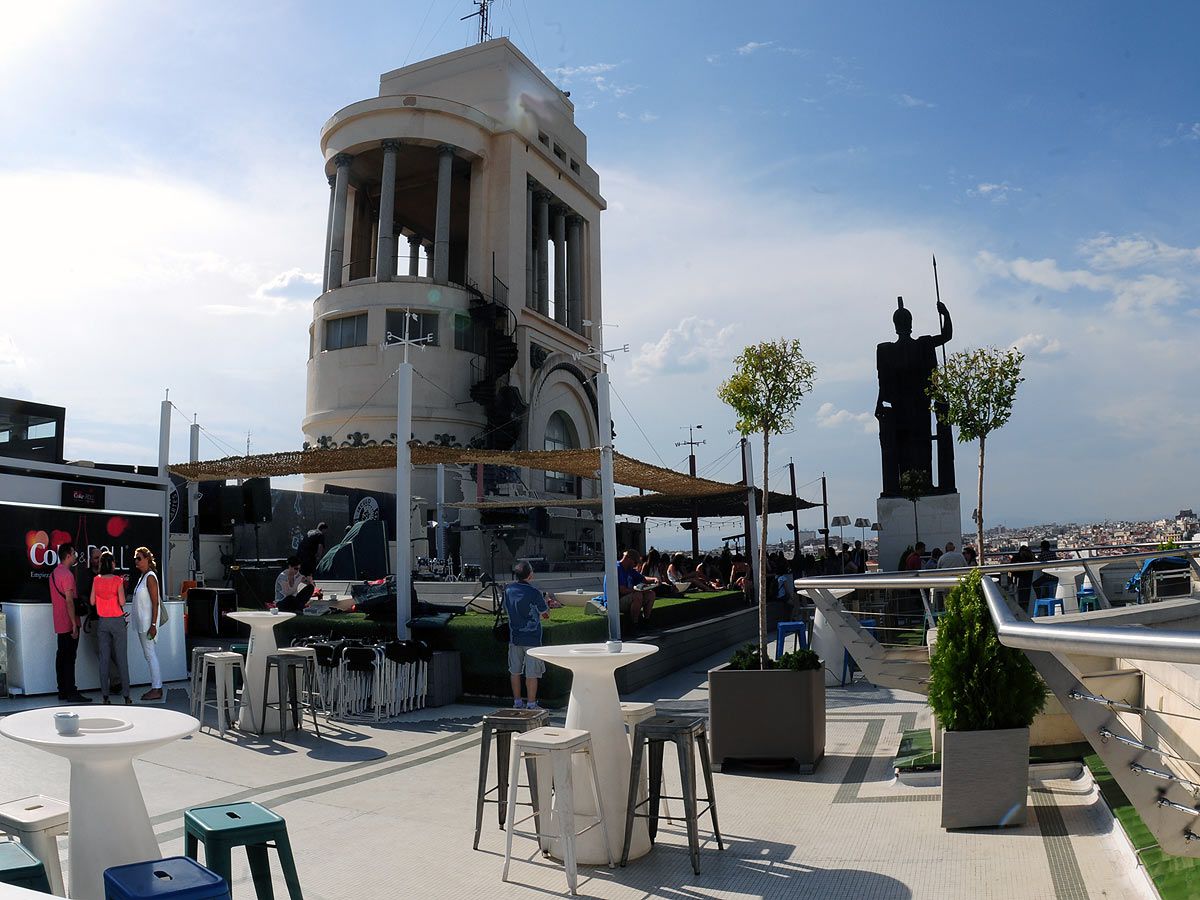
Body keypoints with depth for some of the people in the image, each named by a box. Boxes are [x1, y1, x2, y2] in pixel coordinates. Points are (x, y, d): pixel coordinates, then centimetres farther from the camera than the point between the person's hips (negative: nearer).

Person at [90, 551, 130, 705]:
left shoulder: (96, 579, 0)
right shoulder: (117, 580, -11)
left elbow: (92, 602, 5)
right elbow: (122, 602, -12)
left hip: (102, 621, 3)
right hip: (117, 621, -3)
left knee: (104, 658, 8)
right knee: (122, 659, 2)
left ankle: (105, 695, 9)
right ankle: (126, 695, 4)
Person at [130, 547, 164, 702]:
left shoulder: (150, 577, -14)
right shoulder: (142, 576, 14)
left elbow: (155, 603, -18)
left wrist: (153, 625, -21)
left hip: (148, 624, -10)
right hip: (141, 623, 10)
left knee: (151, 655, -6)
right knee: (149, 655, 12)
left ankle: (156, 690, -2)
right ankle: (156, 687, 17)